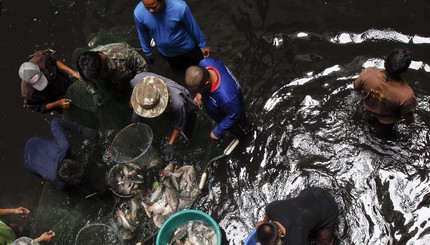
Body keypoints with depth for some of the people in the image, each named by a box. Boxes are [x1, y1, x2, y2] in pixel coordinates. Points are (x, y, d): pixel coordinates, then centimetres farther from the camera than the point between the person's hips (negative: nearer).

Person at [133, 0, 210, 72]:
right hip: (166, 52, 2)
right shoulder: (139, 13, -29)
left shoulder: (179, 7, -37)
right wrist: (148, 53, 6)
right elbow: (143, 35, -9)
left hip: (187, 47, -2)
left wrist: (202, 45, -5)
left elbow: (193, 27, -19)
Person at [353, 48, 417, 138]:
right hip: (387, 119, -1)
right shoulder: (406, 95, -44)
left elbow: (356, 87, -15)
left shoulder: (367, 73, -39)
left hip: (367, 106, 2)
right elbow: (407, 113, -22)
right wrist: (409, 121, 4)